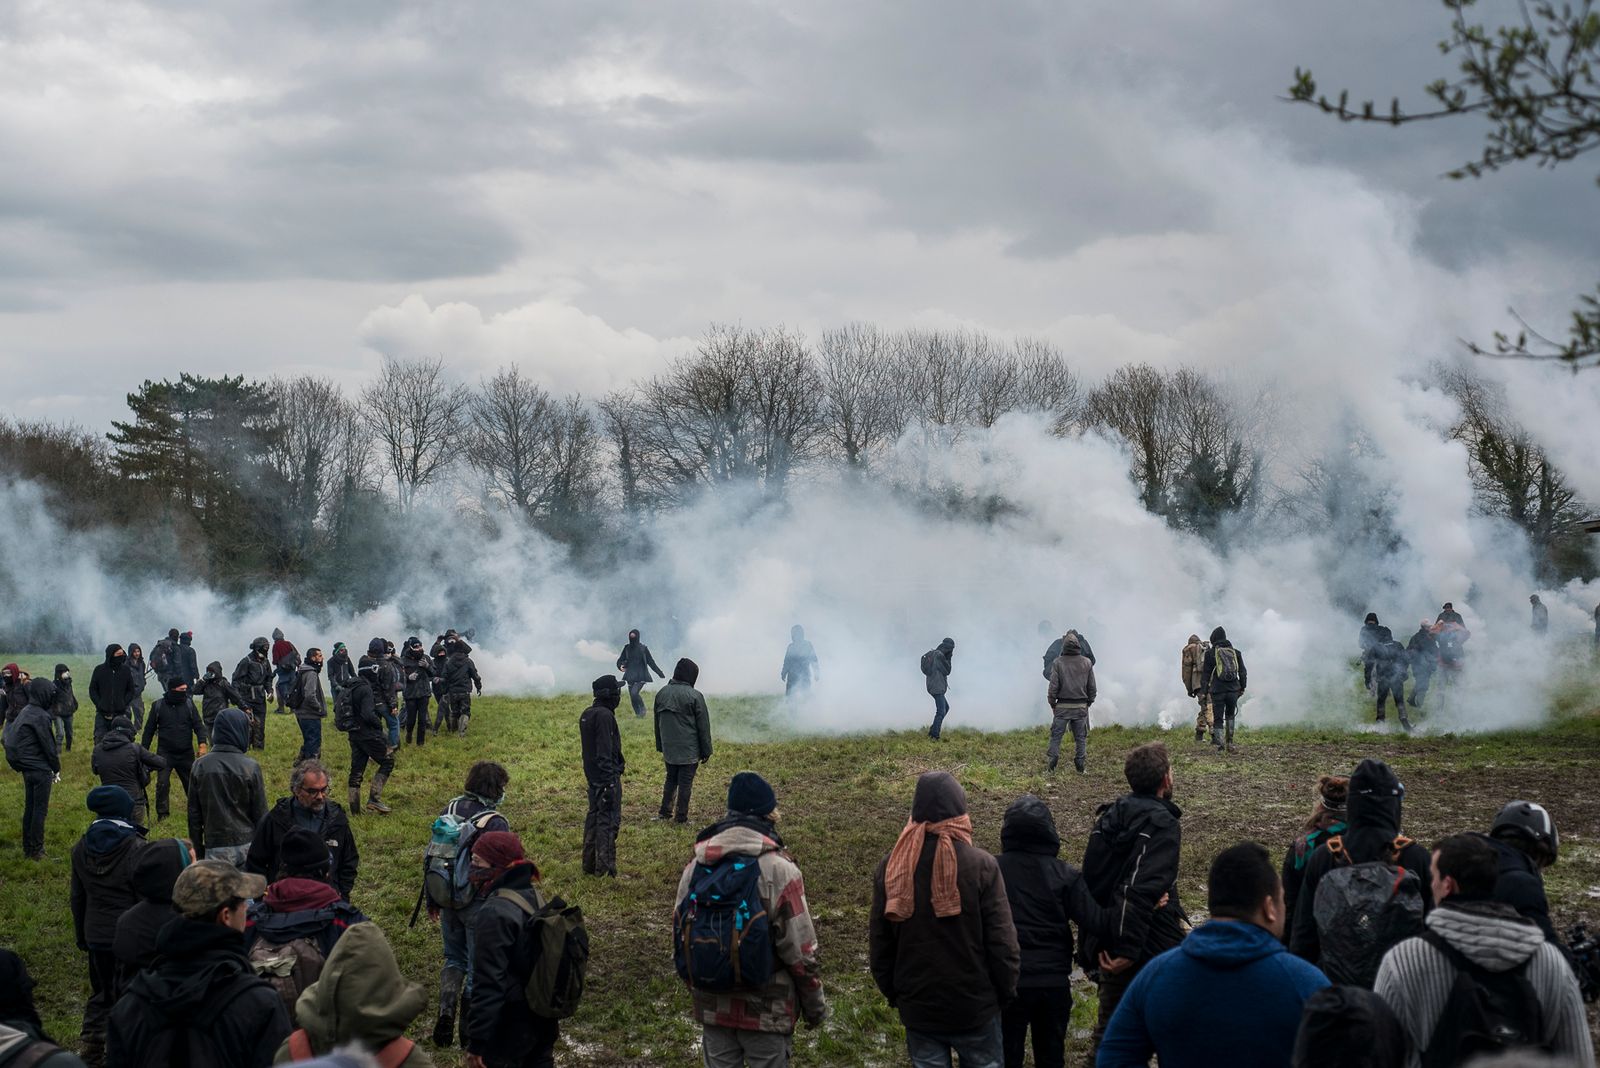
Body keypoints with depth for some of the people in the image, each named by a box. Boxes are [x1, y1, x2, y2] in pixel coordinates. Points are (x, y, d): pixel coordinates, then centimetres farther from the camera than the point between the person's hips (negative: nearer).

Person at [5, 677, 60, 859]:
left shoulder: (25, 711, 8)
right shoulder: (40, 716, -20)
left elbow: (13, 739, 15)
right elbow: (48, 745, -17)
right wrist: (56, 769, -4)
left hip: (27, 768, 9)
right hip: (40, 769, -9)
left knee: (29, 808, 15)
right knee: (40, 810, 0)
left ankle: (28, 848, 22)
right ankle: (36, 850, 4)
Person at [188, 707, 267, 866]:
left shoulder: (199, 766, 0)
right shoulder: (250, 767, -8)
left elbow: (193, 813, 5)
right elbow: (260, 813, -3)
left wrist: (197, 849, 15)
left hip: (215, 848, 1)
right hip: (246, 845, -1)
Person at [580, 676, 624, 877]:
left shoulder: (586, 715, 11)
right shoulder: (605, 716, -19)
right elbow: (605, 750, -23)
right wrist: (610, 780, -22)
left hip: (592, 775, 10)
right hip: (605, 777, -10)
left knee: (594, 816, 16)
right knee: (608, 821, -5)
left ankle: (589, 864, 21)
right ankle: (605, 868, -6)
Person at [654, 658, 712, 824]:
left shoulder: (662, 693, 4)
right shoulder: (694, 696, -14)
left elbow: (657, 722, 13)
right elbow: (703, 726, -10)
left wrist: (660, 746, 22)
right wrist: (706, 751, -2)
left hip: (669, 749, 5)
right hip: (689, 750, -5)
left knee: (671, 779, 19)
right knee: (685, 783, 2)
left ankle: (664, 812, 18)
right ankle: (681, 817, 5)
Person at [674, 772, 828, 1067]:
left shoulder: (694, 867, 0)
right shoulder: (778, 869, -16)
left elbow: (680, 932, 10)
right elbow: (800, 951, -14)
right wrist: (815, 1006, -1)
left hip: (713, 1007, 5)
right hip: (767, 1010, -5)